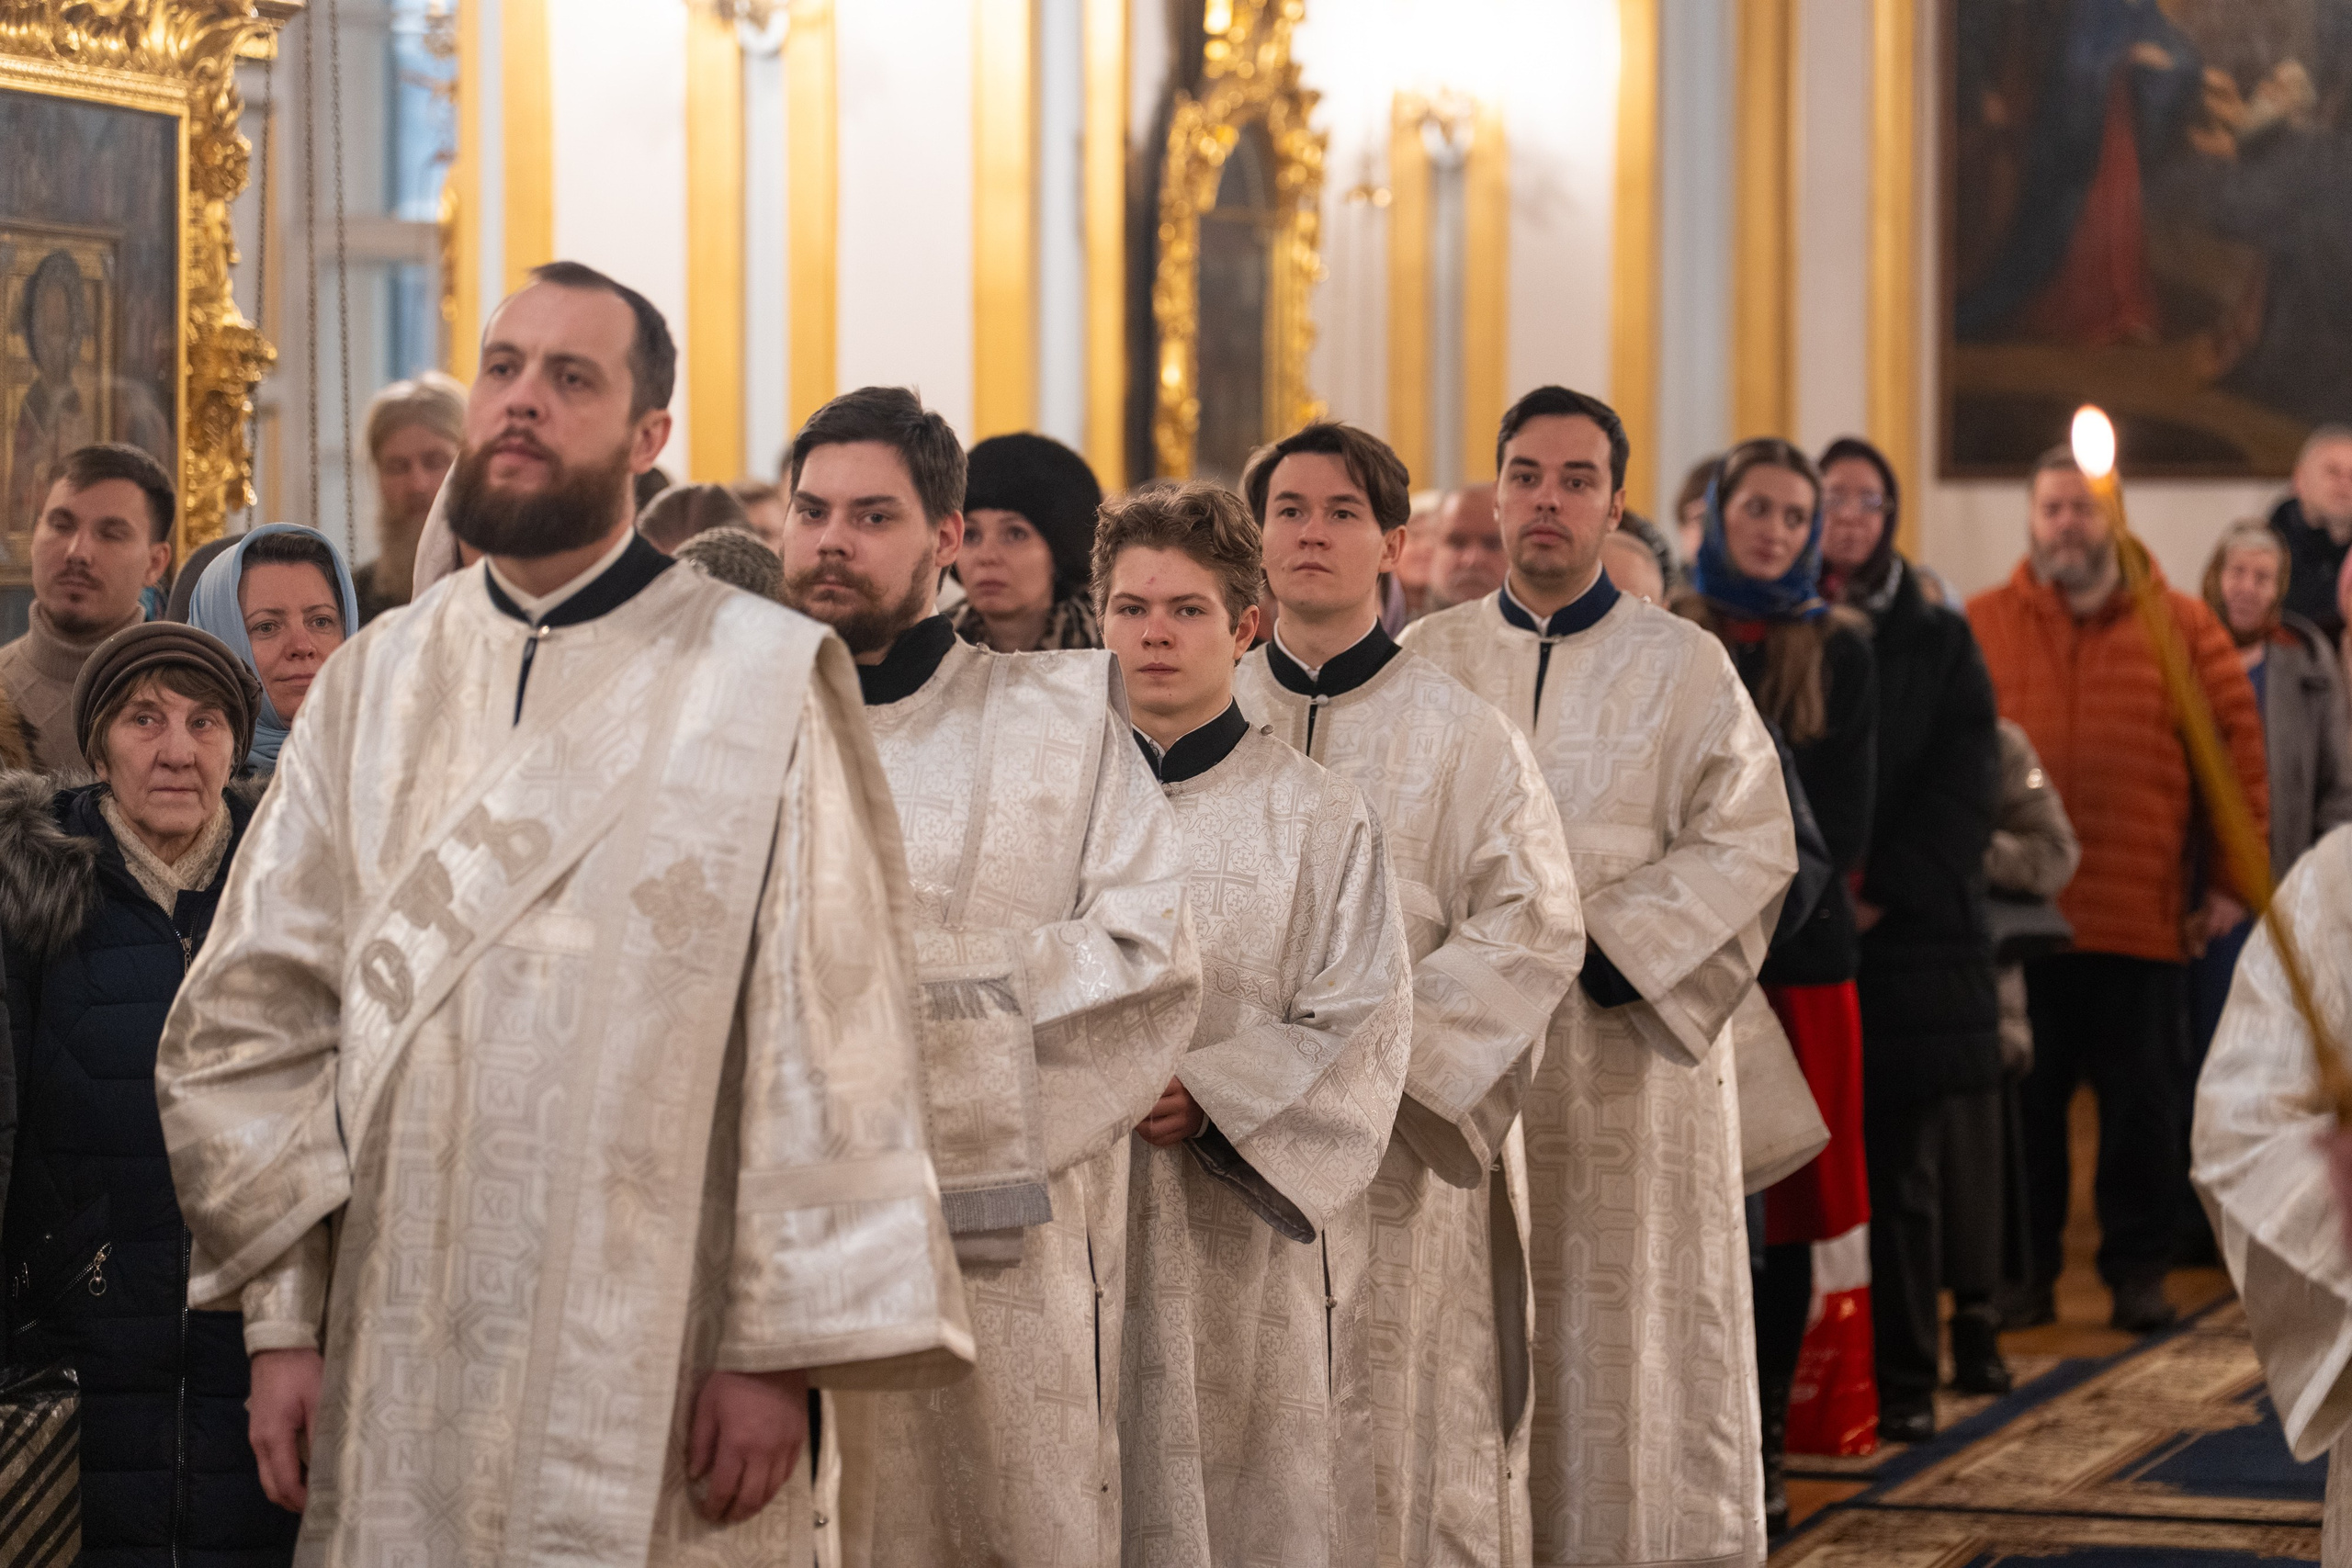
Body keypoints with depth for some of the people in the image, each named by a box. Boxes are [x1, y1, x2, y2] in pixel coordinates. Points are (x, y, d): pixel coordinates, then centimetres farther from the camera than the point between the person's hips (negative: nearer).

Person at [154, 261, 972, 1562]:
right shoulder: (374, 686, 11)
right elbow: (258, 1015, 8)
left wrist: (782, 1347, -10)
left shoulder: (764, 686, -1)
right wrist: (282, 1319, 0)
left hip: (650, 1376, -3)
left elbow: (832, 1037, -5)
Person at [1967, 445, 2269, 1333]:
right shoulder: (1981, 628, 5)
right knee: (2022, 1106, 5)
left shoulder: (2183, 628, 6)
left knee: (2142, 1106, 5)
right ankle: (2025, 1272, 14)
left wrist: (2235, 879, 1)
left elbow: (2238, 749, 6)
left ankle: (2138, 1271, 15)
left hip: (2144, 921, 0)